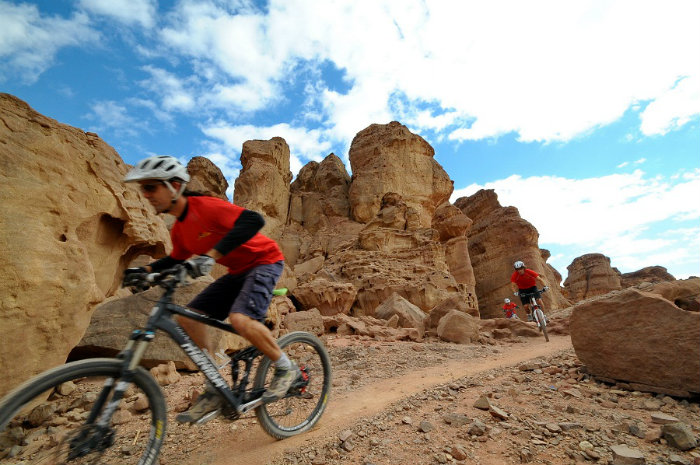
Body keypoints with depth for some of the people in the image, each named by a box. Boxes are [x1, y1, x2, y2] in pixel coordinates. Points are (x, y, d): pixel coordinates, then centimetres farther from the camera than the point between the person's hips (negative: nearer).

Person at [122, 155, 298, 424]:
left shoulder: (205, 207, -21)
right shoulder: (179, 229, 6)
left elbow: (253, 220, -36)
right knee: (188, 319, 0)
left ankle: (286, 368, -4)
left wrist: (211, 255, -41)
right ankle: (215, 391, 11)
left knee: (240, 319, -30)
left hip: (264, 261, -8)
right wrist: (146, 270, 4)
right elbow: (177, 260, 22)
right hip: (238, 271, 9)